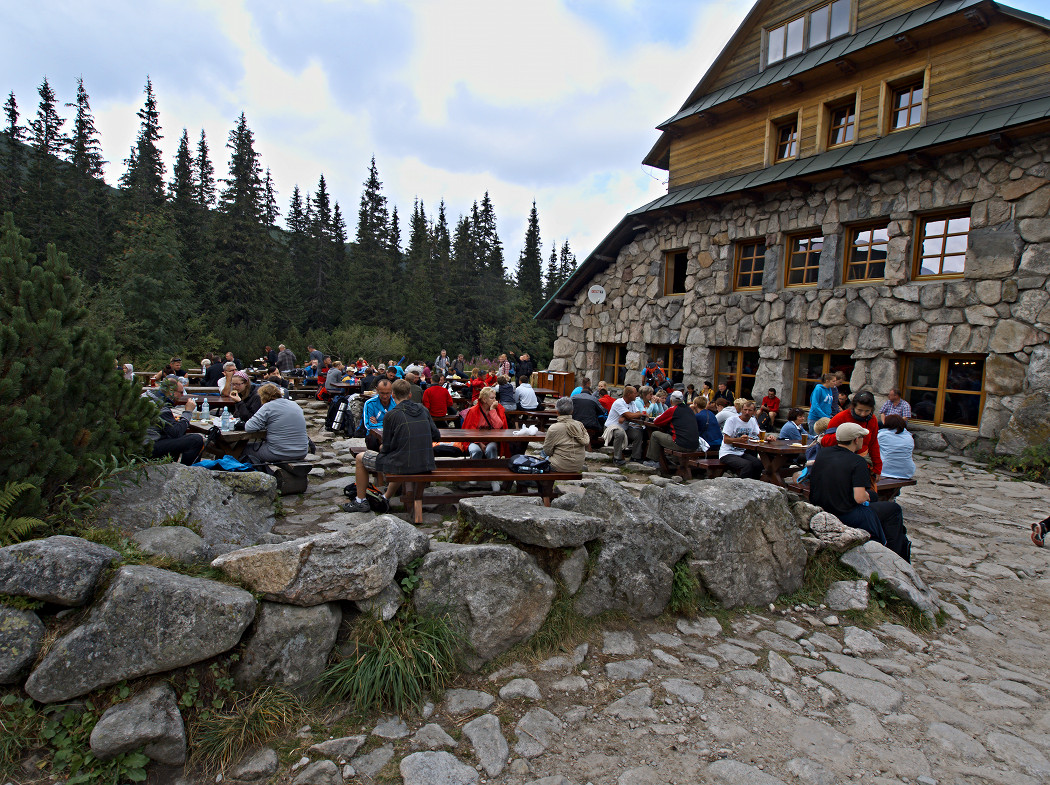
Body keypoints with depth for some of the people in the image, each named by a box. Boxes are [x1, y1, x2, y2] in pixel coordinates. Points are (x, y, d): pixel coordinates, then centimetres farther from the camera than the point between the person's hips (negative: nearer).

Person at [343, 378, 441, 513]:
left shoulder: (391, 415, -10)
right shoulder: (424, 411, 5)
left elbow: (387, 448, -5)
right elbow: (437, 436, 9)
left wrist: (382, 448, 17)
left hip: (402, 465, -6)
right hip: (425, 465, 6)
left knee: (360, 458, 18)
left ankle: (360, 501, 27)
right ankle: (386, 498, 49)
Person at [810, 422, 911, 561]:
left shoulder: (822, 453, 1)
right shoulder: (858, 462, -16)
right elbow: (859, 498, -23)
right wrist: (868, 496, 1)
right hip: (846, 516, -7)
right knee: (894, 509, 13)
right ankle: (895, 555, 22)